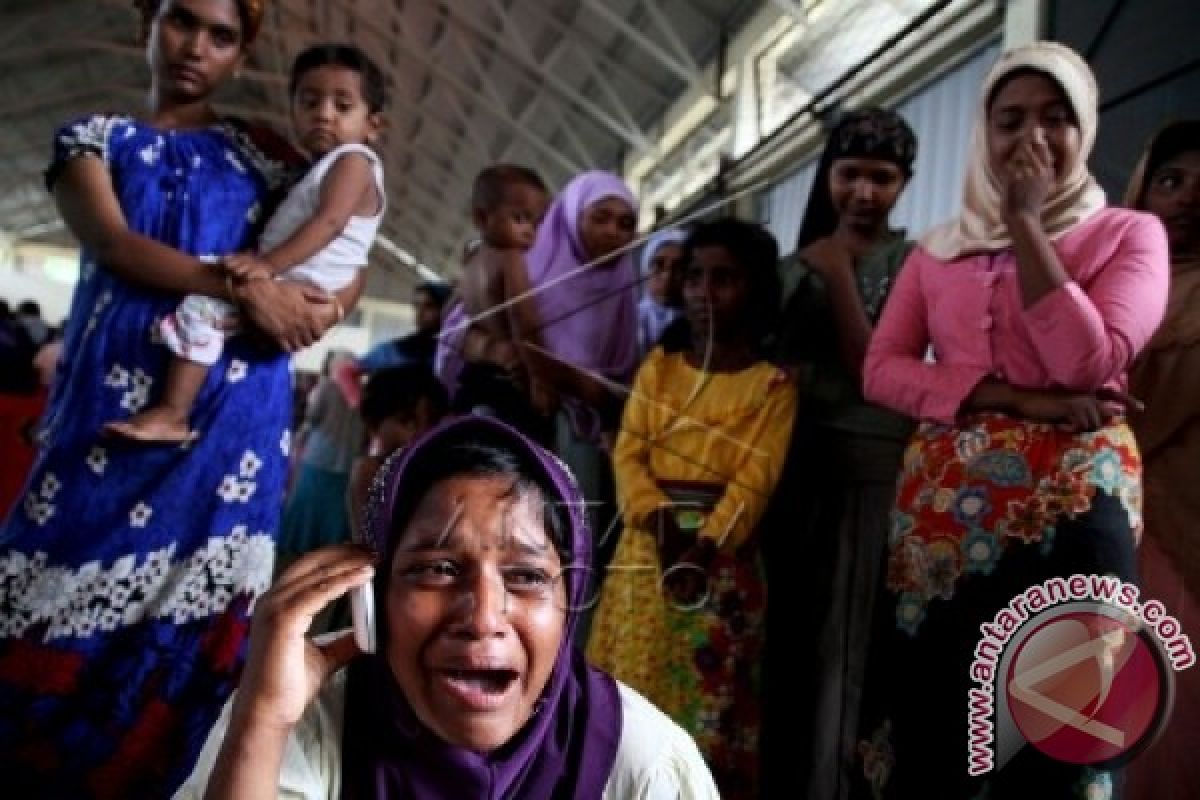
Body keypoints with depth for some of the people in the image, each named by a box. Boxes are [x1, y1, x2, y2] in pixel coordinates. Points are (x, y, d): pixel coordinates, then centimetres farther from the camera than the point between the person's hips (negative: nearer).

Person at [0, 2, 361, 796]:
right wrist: (241, 282, -19)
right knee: (70, 580, -3)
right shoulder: (93, 137, 14)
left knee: (192, 595, -4)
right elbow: (111, 241, -5)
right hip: (118, 387, 0)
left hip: (235, 395, 0)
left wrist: (327, 307, -13)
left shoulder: (263, 152, 15)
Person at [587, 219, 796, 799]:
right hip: (649, 543, 4)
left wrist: (705, 543, -21)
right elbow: (628, 454, 1)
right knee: (630, 686, 7)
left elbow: (755, 480, -8)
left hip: (725, 553, -3)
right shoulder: (658, 368, 10)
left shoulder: (772, 385, 0)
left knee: (710, 695, -1)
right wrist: (659, 521, -16)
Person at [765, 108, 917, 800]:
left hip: (870, 463, -4)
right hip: (789, 455, 5)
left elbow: (872, 373, -11)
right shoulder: (799, 262, 12)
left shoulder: (914, 262, -1)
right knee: (785, 621, 11)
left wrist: (840, 275, -13)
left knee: (847, 632, 0)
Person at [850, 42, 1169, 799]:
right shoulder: (940, 248, 13)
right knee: (928, 721, 7)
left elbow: (1090, 363, -13)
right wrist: (1022, 400, -12)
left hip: (1071, 504, -3)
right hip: (942, 501, 3)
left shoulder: (1129, 234, 4)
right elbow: (882, 369, 1)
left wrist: (1025, 222, -9)